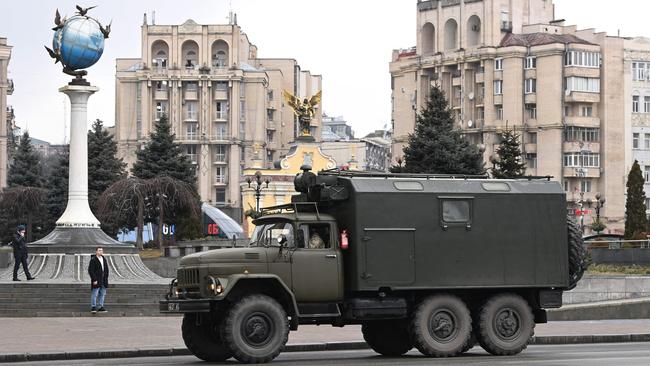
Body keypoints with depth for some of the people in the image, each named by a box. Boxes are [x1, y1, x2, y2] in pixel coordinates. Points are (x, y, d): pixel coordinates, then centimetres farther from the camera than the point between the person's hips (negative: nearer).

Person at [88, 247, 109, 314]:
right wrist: (94, 280, -17)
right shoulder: (93, 260, -9)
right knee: (94, 294, -5)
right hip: (96, 281, -7)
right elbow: (90, 270, -13)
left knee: (102, 294, 9)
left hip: (103, 281, 7)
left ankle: (100, 307, 15)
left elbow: (106, 269, 20)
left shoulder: (104, 259, 14)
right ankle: (93, 307, -1)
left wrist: (106, 278, 11)